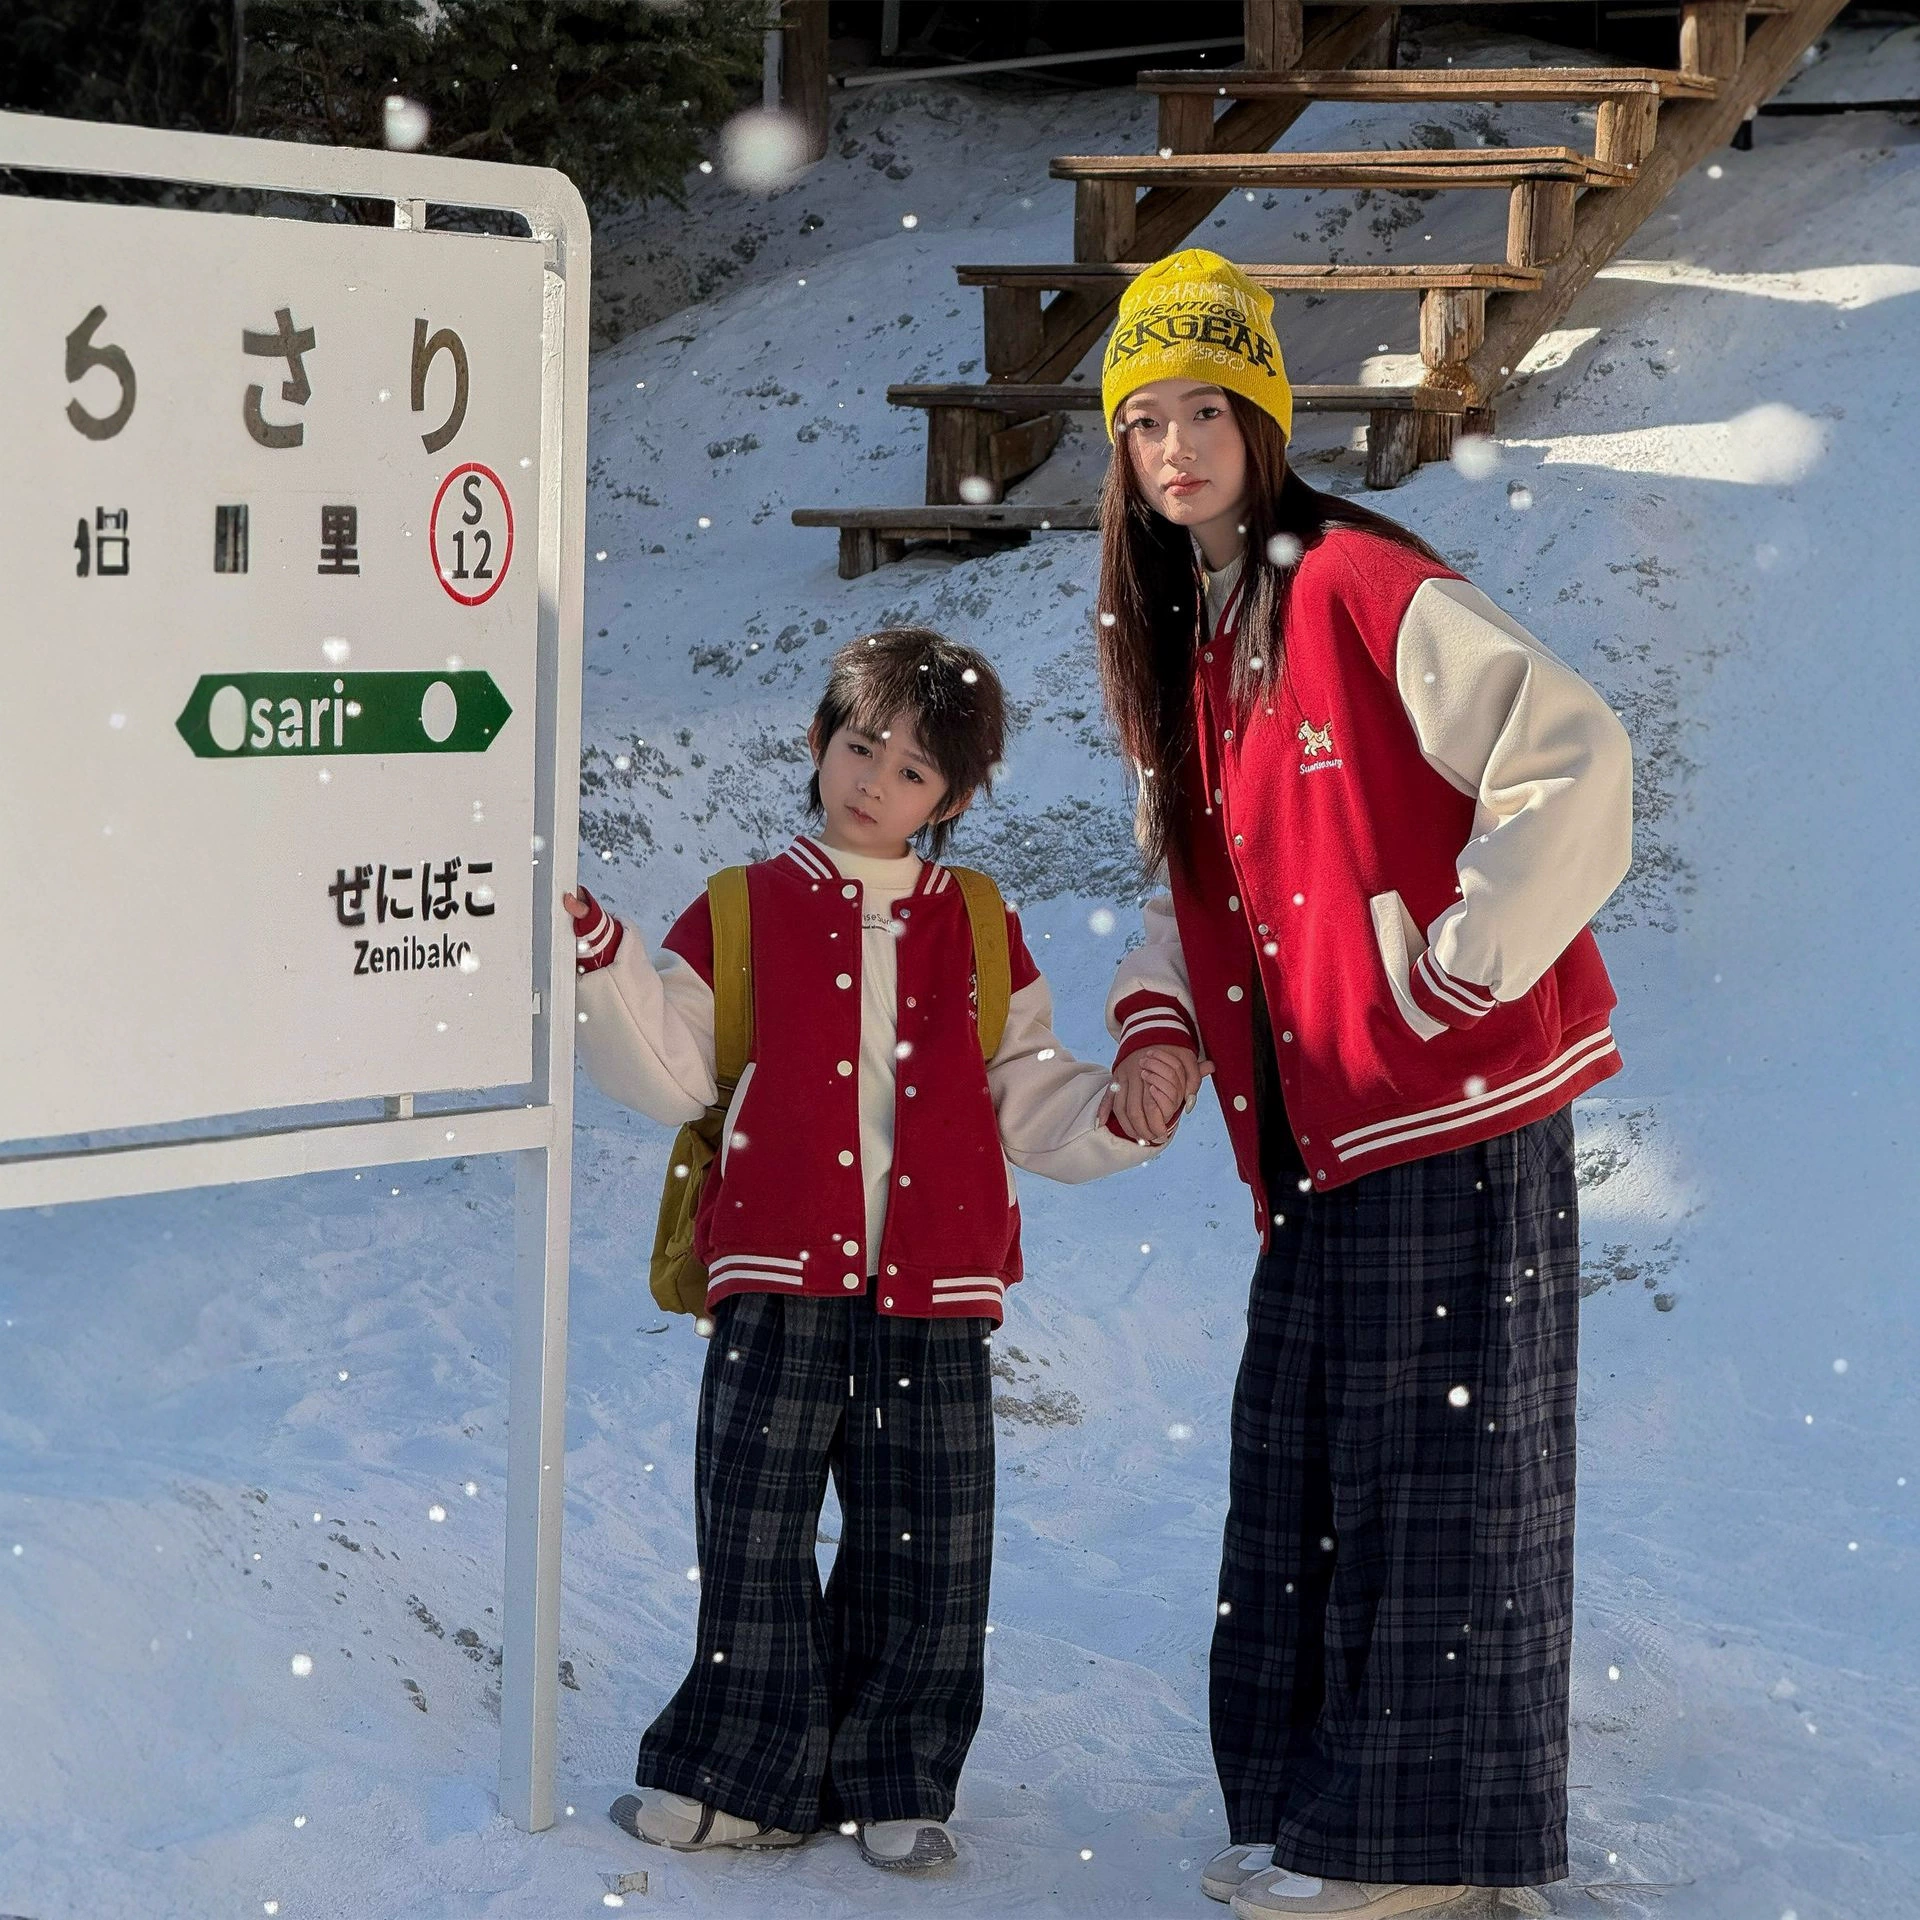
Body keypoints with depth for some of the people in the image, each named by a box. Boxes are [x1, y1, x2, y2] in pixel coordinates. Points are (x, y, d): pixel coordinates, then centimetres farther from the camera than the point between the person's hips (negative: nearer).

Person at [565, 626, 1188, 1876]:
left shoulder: (980, 932, 10)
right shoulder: (741, 915, 6)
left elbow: (1025, 1102, 11)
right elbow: (671, 1076, 0)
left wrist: (1117, 1118, -6)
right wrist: (602, 963, -11)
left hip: (932, 1300, 2)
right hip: (779, 1288, -1)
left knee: (927, 1551, 5)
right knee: (755, 1536, 1)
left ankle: (893, 1784, 18)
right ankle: (745, 1773, 14)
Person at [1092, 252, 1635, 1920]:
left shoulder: (1366, 590, -14)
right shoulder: (1187, 641, 14)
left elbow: (1575, 755, -21)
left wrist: (1465, 964, -18)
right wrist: (1162, 1022, 5)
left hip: (1447, 1106, -9)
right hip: (1317, 1128, 9)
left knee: (1429, 1458, -3)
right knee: (1301, 1466, 12)